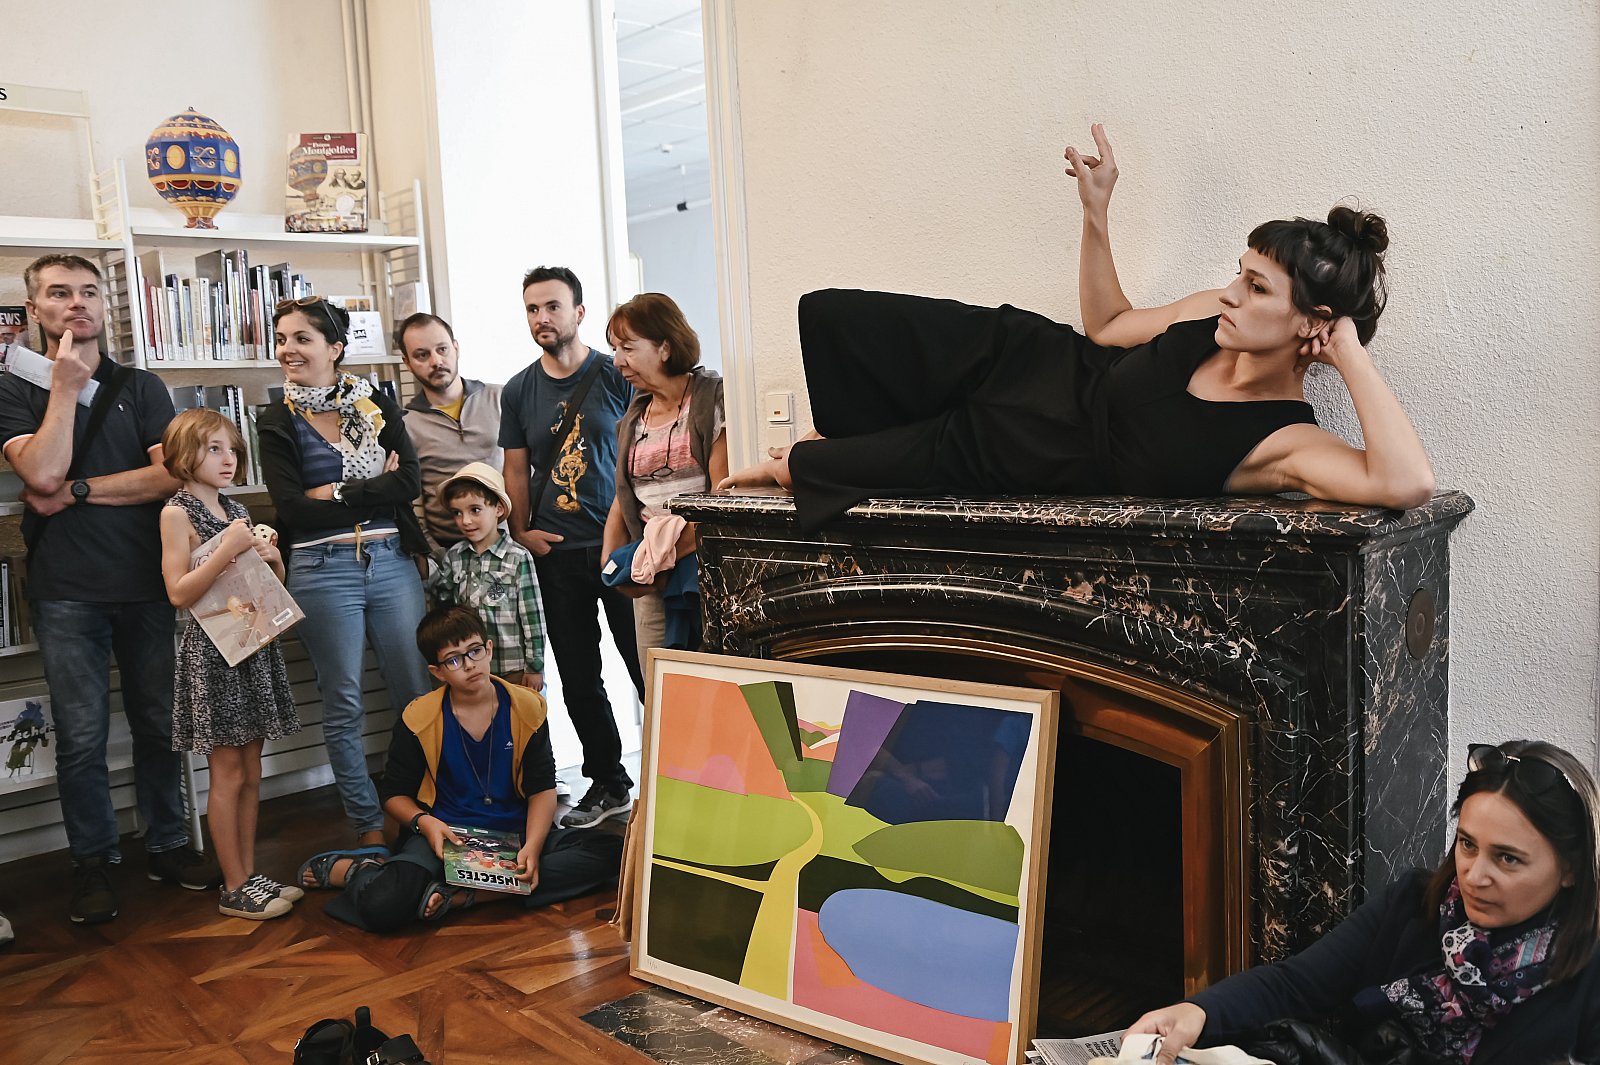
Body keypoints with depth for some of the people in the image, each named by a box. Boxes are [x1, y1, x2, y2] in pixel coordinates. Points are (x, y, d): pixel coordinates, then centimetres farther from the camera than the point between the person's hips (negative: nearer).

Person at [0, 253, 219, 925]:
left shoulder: (141, 389, 10)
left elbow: (170, 474, -3)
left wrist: (76, 491, -8)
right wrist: (65, 385, -9)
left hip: (148, 583, 2)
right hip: (66, 592, -2)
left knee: (159, 723, 9)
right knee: (81, 735, 2)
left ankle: (167, 845, 23)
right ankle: (92, 862, 17)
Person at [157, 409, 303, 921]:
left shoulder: (236, 511, 12)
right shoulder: (177, 513, -8)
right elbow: (179, 593, -16)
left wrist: (270, 556, 0)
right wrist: (227, 550, -22)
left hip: (253, 644, 7)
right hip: (212, 650, -7)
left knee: (250, 772, 11)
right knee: (228, 774, -1)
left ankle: (250, 874, 20)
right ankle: (234, 888, 8)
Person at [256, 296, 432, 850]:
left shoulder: (378, 405, 8)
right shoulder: (277, 421, 3)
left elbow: (410, 480, -5)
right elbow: (293, 509, -8)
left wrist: (338, 494, -10)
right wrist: (375, 492, -9)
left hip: (392, 561, 2)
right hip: (323, 571, -1)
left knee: (420, 694, 5)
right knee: (343, 707, 5)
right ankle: (369, 827, 18)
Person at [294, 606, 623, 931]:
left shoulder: (526, 708, -2)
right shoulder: (419, 720, -4)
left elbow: (542, 789, -1)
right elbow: (395, 794, 6)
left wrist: (532, 846, -18)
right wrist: (424, 823, -16)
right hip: (445, 835, -3)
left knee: (609, 852, -23)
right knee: (381, 906, -35)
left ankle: (461, 896, -26)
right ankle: (350, 869, 5)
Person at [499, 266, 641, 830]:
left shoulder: (617, 376, -1)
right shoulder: (518, 391, 9)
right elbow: (516, 470, 13)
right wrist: (521, 531, 2)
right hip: (556, 553, 4)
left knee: (649, 667, -1)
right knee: (578, 679, 10)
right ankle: (609, 783, 23)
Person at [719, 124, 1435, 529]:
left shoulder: (1281, 443, -28)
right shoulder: (1216, 315, -11)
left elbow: (1407, 483, -45)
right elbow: (1106, 328, 6)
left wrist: (1350, 354, -40)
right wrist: (1097, 208, -1)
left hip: (1038, 459, -5)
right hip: (1038, 359, 5)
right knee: (831, 316, 1)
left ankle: (799, 467, 34)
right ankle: (858, 448, 27)